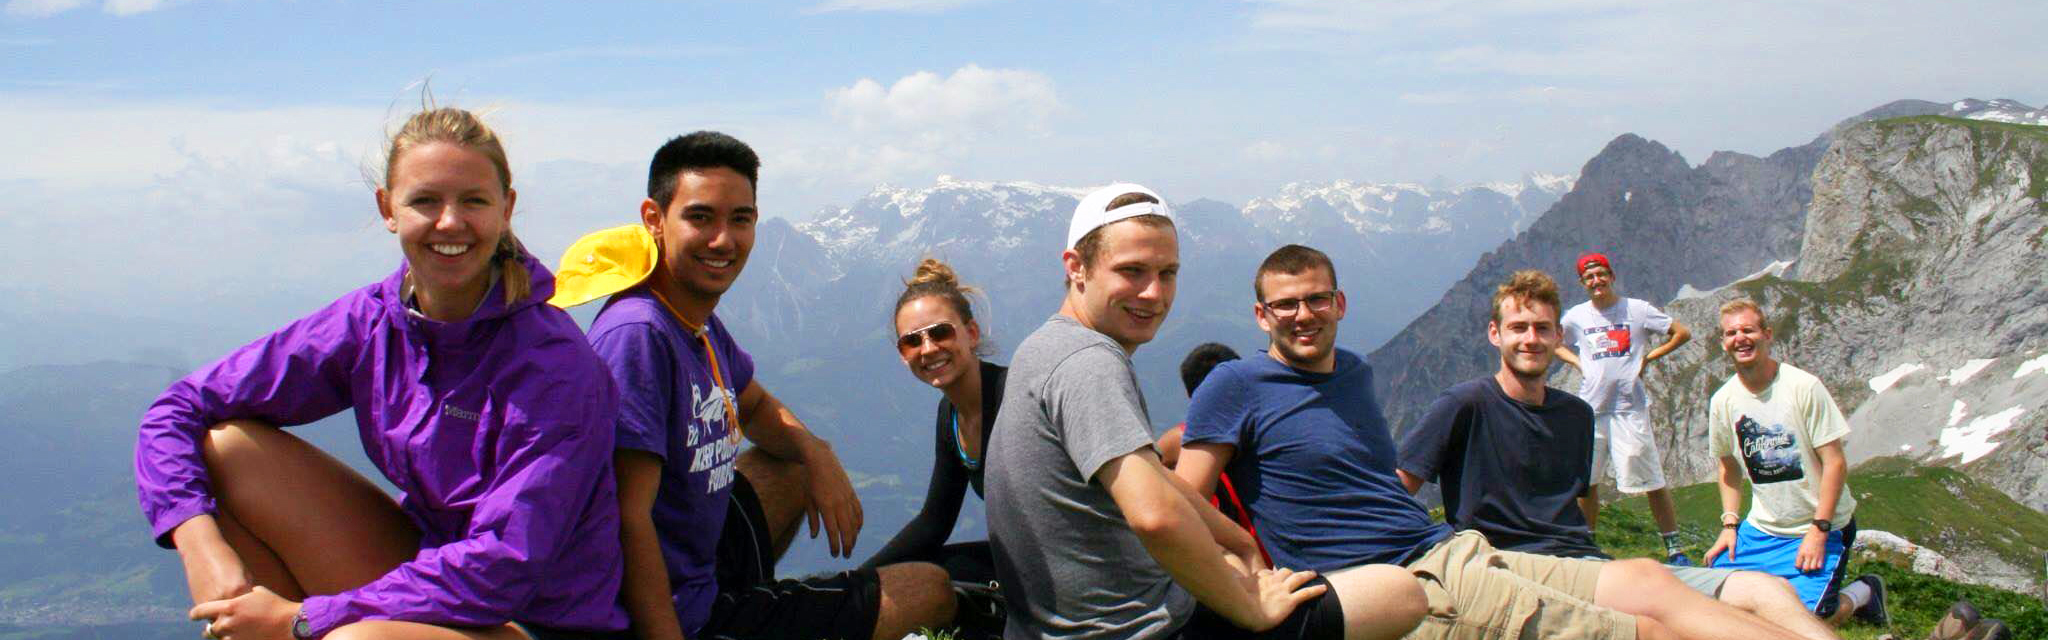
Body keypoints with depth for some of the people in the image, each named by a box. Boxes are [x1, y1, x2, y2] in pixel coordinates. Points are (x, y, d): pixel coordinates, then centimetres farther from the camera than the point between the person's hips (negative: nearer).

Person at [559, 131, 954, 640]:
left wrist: (817, 452, 2)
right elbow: (629, 518, -28)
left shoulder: (702, 325, 4)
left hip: (704, 568, 9)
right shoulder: (638, 334, -24)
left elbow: (754, 407, 23)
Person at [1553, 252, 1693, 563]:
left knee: (1651, 480, -4)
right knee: (1587, 481, 8)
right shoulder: (1576, 316, 8)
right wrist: (1577, 362, 8)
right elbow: (1556, 344, 26)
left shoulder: (1637, 310, 1)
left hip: (1630, 406, -3)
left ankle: (1674, 547, 2)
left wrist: (1648, 358, -1)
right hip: (1590, 407, 3)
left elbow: (1683, 333, 4)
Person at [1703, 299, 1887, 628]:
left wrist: (1818, 531, -18)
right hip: (1761, 528, 5)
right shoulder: (1723, 400, 0)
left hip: (1821, 527, -5)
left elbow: (1836, 464, -14)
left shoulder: (1804, 387, -15)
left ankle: (1862, 594, 14)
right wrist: (1729, 524, 3)